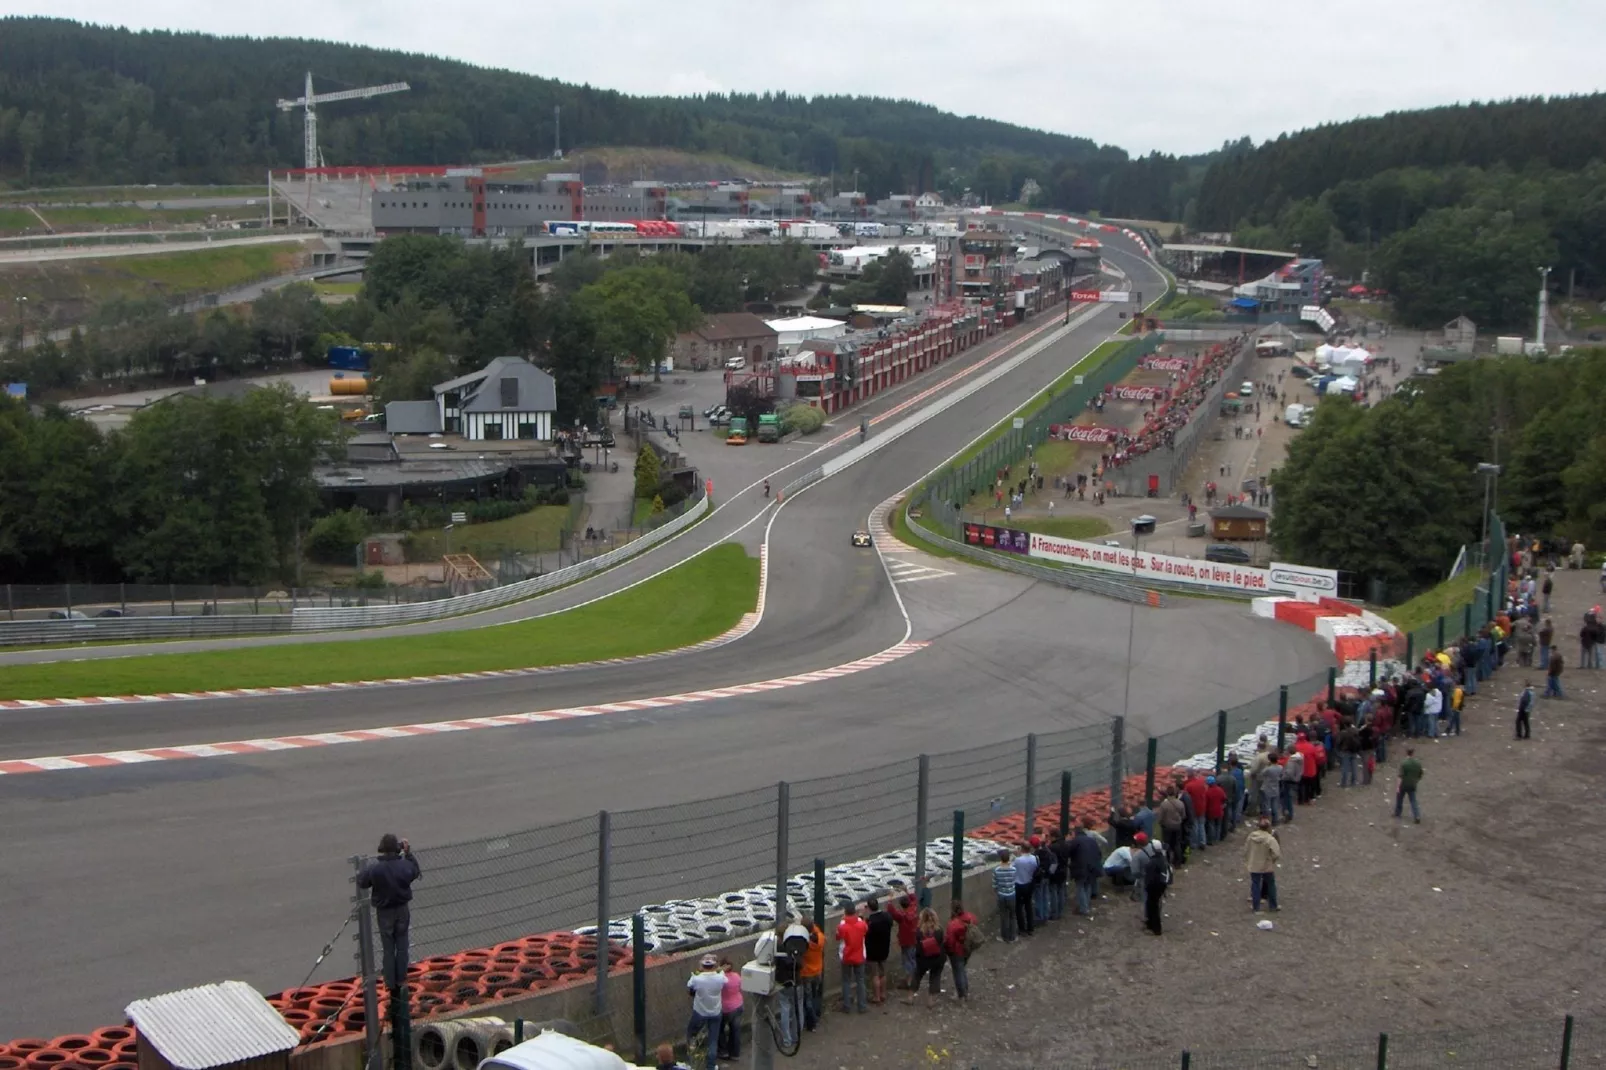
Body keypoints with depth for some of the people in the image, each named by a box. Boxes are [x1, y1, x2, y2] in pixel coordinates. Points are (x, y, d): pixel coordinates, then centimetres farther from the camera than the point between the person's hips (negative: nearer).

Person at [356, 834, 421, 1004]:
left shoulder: (374, 868, -23)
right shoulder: (405, 865, -17)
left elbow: (361, 882, -8)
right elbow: (416, 872, 5)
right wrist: (409, 854, 8)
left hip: (384, 912, -1)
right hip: (402, 909, 1)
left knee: (388, 949, 12)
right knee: (402, 947, 15)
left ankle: (391, 983, 19)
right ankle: (401, 981, 22)